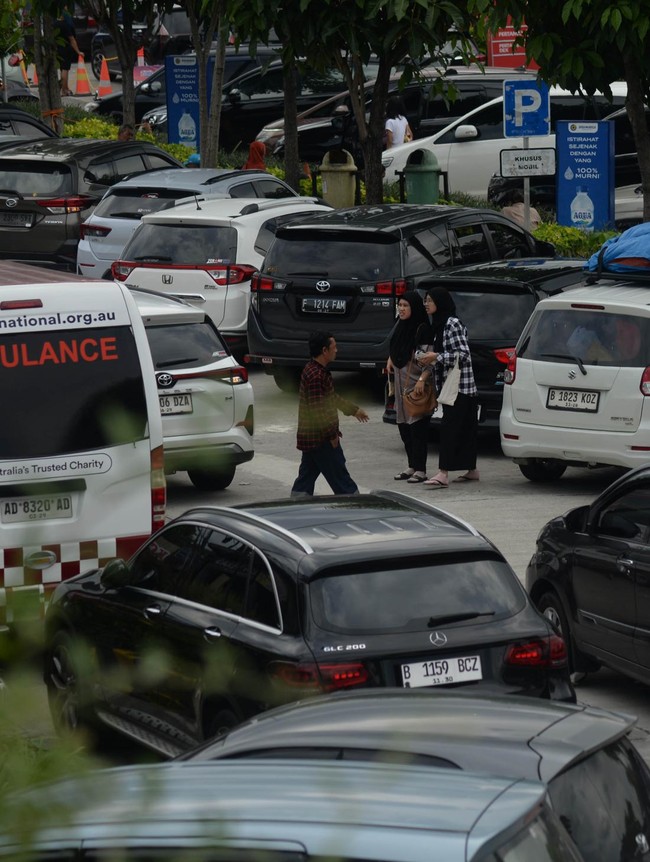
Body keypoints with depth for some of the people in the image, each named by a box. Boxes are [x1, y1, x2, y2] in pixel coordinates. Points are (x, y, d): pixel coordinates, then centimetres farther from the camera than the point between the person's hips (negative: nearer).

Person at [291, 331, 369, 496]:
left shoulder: (316, 370, 13)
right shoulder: (316, 376, -21)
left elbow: (331, 397, 27)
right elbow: (317, 410, -25)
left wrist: (353, 410, 34)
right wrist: (331, 434, -19)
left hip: (309, 437, 10)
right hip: (321, 439, -10)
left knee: (306, 477, 11)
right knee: (340, 477, 0)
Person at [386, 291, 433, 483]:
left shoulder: (423, 330, -14)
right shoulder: (401, 327, 10)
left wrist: (422, 379, -27)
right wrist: (390, 359, 11)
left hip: (416, 384, -8)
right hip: (401, 383, 8)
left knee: (418, 426, -6)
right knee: (404, 426, 10)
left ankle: (420, 469, -3)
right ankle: (412, 466, 19)